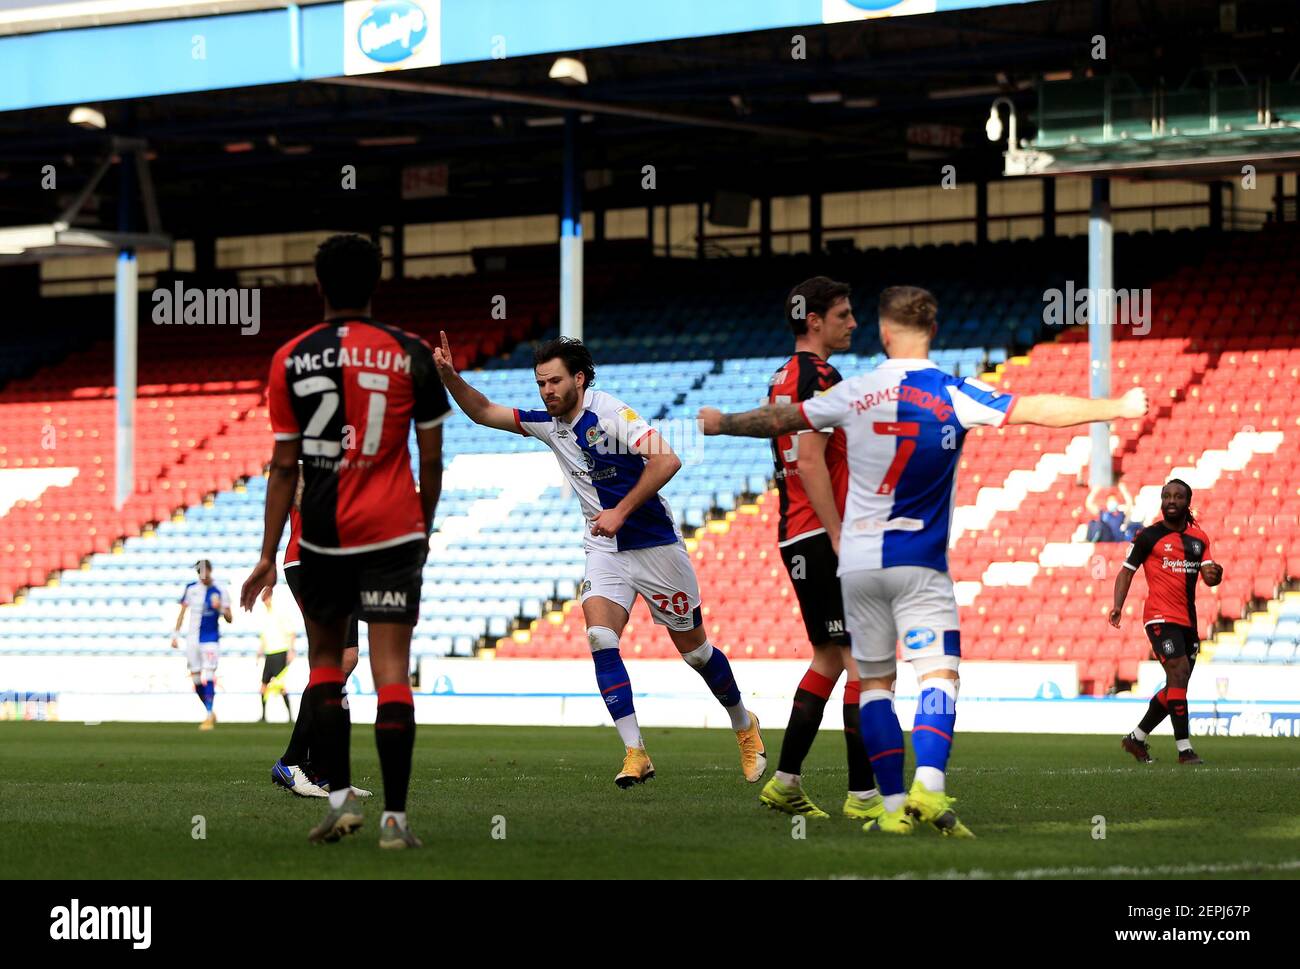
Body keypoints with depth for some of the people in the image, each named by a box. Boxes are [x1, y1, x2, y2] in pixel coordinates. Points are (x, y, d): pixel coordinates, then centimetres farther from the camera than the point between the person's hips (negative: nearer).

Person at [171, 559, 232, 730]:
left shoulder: (219, 591, -3)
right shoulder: (191, 589, 4)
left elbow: (229, 619, 0)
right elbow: (182, 612, 12)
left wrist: (220, 608, -20)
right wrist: (175, 635, 8)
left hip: (211, 639, -3)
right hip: (193, 639, 3)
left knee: (208, 679, -13)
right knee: (197, 680, 5)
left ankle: (209, 717, -12)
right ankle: (210, 713, 21)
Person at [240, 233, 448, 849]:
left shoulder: (291, 360, -1)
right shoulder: (410, 354, -1)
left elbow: (284, 466, -1)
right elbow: (432, 457, 3)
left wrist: (268, 556, 4)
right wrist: (425, 527, 18)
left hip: (323, 537, 1)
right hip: (394, 533, -1)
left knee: (325, 661, 17)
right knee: (392, 671, -2)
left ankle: (340, 798, 7)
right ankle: (394, 817, -6)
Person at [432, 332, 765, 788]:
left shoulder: (611, 414, -19)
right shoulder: (548, 422, 2)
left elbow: (666, 460, -29)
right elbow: (484, 412, 8)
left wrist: (620, 511, -30)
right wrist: (450, 376, -10)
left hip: (655, 545, -5)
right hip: (605, 550, 6)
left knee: (694, 648, 6)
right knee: (599, 639, -17)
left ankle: (745, 727, 31)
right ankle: (635, 754, -18)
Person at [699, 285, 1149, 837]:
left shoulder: (853, 393, 2)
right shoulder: (954, 395, -7)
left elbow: (780, 420, 14)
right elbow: (1041, 410, -10)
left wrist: (720, 423, 33)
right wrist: (1118, 408, 0)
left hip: (857, 562, 3)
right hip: (918, 563, -3)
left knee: (874, 681, 8)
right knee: (939, 672, -6)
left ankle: (894, 805, 1)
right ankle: (928, 790, -27)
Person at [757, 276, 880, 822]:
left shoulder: (785, 378, 18)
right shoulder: (817, 377, -13)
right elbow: (810, 462, -20)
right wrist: (840, 538, -21)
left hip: (797, 539, 10)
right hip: (821, 537, -10)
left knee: (829, 658, 16)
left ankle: (784, 783, 17)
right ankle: (863, 795, -12)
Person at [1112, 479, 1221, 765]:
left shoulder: (1199, 538, 12)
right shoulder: (1148, 536, -2)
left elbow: (1207, 577, 7)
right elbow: (1127, 571, 2)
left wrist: (1215, 575, -17)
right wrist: (1118, 605, -12)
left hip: (1188, 621, 6)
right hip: (1161, 617, -6)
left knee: (1176, 688, 11)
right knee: (1179, 675, -19)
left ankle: (1136, 738, 27)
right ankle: (1184, 749, -17)